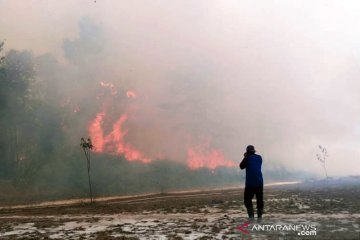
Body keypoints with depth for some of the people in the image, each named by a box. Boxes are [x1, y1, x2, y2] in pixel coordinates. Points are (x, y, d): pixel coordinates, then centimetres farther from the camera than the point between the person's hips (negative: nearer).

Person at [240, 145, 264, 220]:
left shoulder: (247, 158, -8)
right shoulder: (259, 157, 6)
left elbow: (241, 166, 5)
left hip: (250, 183, -4)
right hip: (259, 182, 4)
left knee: (247, 200, 4)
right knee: (260, 199, 12)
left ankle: (251, 216, -6)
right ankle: (259, 216, 11)